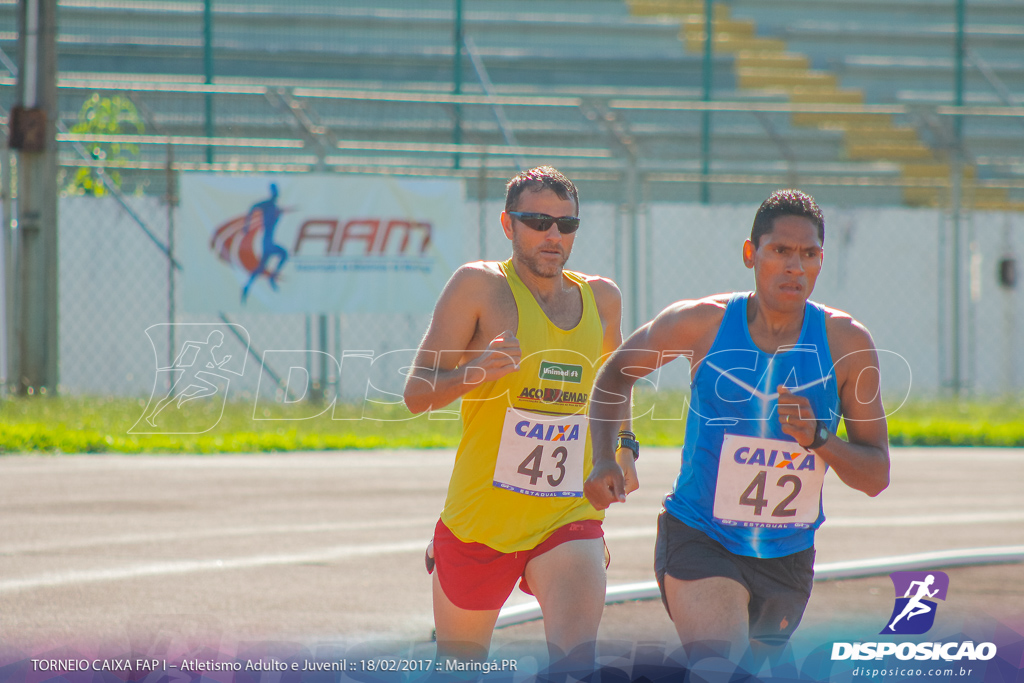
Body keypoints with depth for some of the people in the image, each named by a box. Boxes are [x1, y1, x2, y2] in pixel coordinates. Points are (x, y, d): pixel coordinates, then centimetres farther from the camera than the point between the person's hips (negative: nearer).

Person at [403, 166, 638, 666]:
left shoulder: (600, 299, 7)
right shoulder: (480, 286, -7)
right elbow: (416, 393, -12)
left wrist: (622, 447, 24)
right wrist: (476, 371, -29)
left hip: (569, 518, 2)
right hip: (480, 520, -2)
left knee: (576, 657, -22)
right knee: (460, 664, 14)